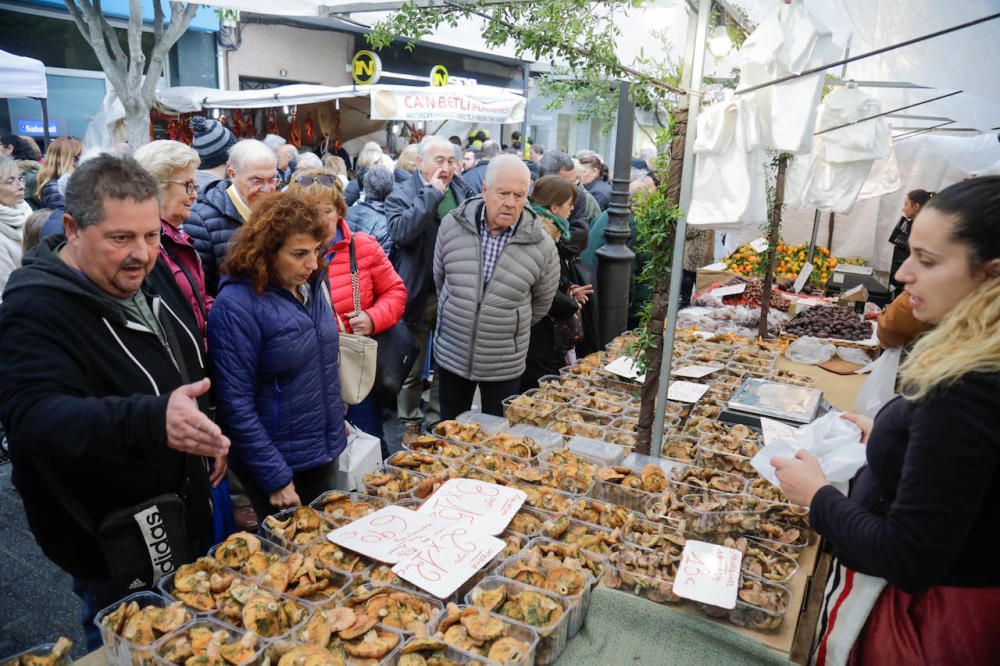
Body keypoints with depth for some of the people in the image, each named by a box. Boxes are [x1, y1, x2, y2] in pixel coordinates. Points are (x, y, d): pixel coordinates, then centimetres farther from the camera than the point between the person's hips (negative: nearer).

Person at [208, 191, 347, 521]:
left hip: (326, 451, 7)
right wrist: (276, 479, -17)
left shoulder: (312, 284, 0)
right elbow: (236, 404, -20)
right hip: (281, 464, -6)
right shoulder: (236, 305, -21)